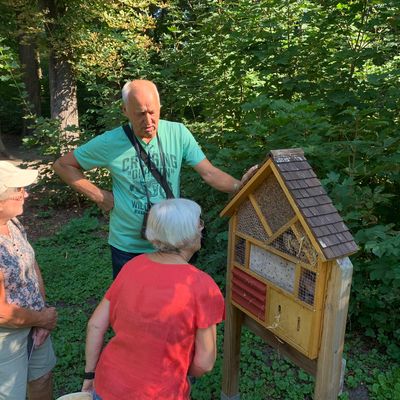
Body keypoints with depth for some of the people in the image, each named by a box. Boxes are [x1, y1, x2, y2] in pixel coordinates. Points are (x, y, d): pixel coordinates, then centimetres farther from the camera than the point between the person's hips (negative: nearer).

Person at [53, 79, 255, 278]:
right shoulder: (110, 142, -12)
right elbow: (62, 165, -1)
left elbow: (209, 173, -11)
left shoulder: (178, 133, -9)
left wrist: (239, 185, -28)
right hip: (127, 246, -1)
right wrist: (96, 194, -10)